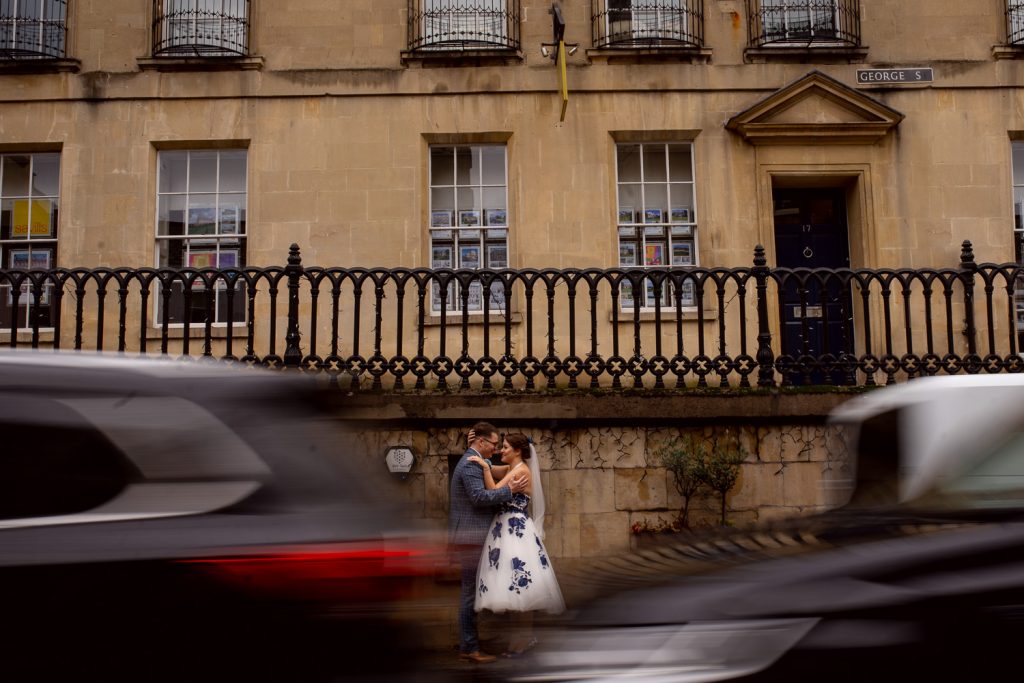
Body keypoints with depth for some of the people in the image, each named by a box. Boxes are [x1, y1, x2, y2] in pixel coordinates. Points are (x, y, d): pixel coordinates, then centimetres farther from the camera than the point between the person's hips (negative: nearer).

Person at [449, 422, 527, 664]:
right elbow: (479, 496, -26)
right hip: (470, 536, -11)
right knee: (471, 591, -7)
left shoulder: (472, 461, 17)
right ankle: (469, 648, -3)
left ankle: (468, 643, 22)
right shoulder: (471, 464, -16)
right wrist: (510, 490, -22)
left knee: (471, 590, 15)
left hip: (470, 536, 11)